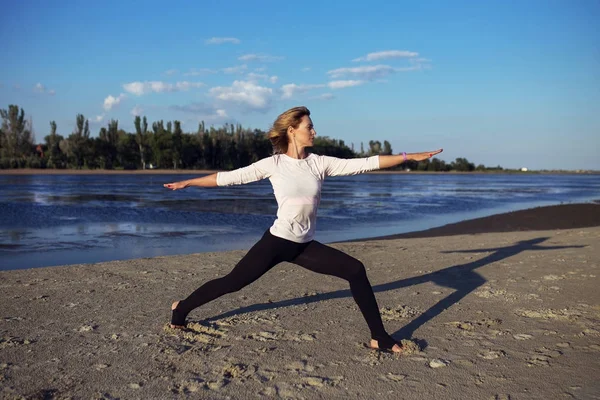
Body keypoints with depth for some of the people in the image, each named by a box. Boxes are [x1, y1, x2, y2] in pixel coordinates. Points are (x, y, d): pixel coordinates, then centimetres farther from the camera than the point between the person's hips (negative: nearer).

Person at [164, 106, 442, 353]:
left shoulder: (320, 163, 2)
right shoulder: (274, 164, -7)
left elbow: (365, 164, -3)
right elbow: (229, 177, -3)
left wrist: (409, 156, -7)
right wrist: (187, 183, -1)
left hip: (304, 246, 4)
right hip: (276, 241, -4)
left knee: (355, 270, -5)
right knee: (233, 282, 1)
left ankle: (379, 337, 4)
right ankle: (181, 308, 25)